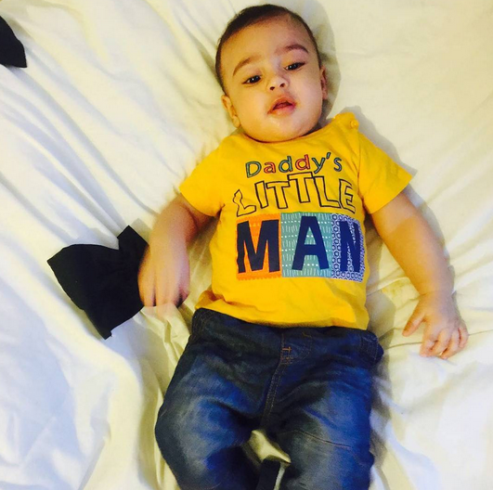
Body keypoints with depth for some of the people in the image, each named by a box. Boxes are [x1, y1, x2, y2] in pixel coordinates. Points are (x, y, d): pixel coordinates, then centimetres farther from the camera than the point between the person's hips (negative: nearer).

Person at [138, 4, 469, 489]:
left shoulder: (350, 144, 20)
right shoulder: (229, 158, 21)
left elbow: (402, 221, 19)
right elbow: (185, 207, 26)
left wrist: (437, 293, 8)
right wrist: (166, 242, 2)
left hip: (333, 345, -1)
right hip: (232, 335, 2)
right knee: (186, 429, -20)